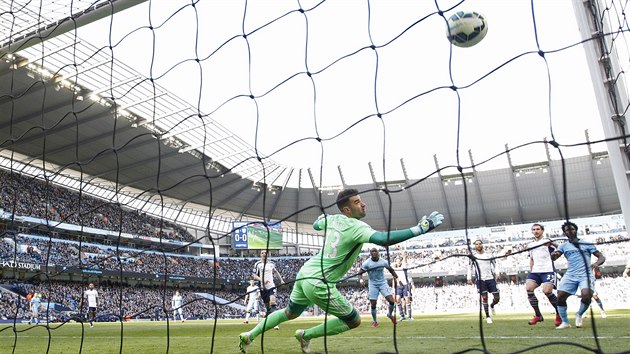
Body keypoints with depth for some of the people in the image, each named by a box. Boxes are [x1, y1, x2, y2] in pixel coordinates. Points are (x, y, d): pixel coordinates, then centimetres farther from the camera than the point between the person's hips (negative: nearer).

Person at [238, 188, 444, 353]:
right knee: (354, 321, 9)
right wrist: (419, 229, -33)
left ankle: (250, 336, 35)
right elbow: (383, 239, -34)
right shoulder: (356, 226, -18)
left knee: (290, 313, 31)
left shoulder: (332, 219, 5)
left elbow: (315, 225, 28)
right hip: (319, 283, -8)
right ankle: (306, 335, 14)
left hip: (304, 273, 8)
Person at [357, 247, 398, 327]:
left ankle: (390, 314, 21)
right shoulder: (366, 263, -10)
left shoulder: (383, 261, -4)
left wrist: (395, 277, -1)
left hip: (383, 283, 1)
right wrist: (361, 279, -27)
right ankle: (374, 321, 20)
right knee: (373, 305, -4)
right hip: (373, 285, -1)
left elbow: (391, 269, 12)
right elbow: (360, 273, -7)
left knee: (392, 301, -10)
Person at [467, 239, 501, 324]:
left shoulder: (489, 254, 8)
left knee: (497, 297, 0)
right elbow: (470, 267, 6)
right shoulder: (473, 256, 4)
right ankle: (487, 316, 7)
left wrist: (497, 273, -6)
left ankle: (492, 306, 34)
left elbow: (495, 264, 11)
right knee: (484, 297, -7)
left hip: (491, 278, 2)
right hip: (480, 280, -2)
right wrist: (469, 278, -3)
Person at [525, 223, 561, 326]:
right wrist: (531, 271, 20)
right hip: (535, 271, 6)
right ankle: (538, 315, -4)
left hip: (548, 270, -6)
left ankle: (559, 314, 4)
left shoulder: (547, 241, 2)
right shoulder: (530, 245, 20)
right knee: (528, 288, -13)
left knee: (547, 291, -20)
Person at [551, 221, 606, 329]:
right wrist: (553, 254, -29)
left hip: (585, 274, -2)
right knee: (560, 297, -12)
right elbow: (554, 257, -3)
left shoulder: (586, 244, 9)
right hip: (570, 275, 2)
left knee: (586, 295, -26)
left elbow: (601, 257, 6)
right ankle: (565, 322, 7)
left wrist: (596, 263, -18)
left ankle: (579, 315, 4)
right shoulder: (564, 246, 12)